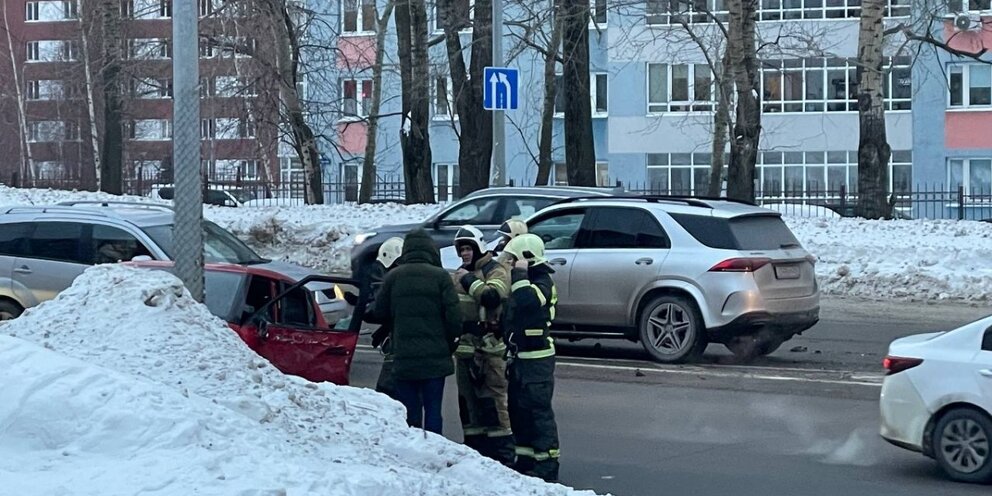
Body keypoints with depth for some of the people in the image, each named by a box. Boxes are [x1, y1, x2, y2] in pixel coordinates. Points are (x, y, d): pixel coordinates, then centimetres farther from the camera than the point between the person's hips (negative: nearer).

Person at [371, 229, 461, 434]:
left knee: (409, 410, 7)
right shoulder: (440, 276, -5)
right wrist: (449, 343, 8)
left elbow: (379, 313, 7)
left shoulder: (393, 277, 1)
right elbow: (454, 317, -7)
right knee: (433, 410, 4)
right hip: (435, 356, -1)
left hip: (403, 356, 1)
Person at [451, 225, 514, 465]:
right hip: (464, 346, 8)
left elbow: (493, 296, -26)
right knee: (468, 399, 11)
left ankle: (503, 451, -8)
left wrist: (470, 281, -18)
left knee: (493, 398, -10)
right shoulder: (459, 274, 19)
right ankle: (474, 449, 19)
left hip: (489, 348, -8)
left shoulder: (495, 271, -6)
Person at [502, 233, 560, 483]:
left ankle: (547, 465, -6)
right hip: (520, 357, 10)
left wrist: (520, 274, -24)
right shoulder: (526, 282, 18)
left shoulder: (542, 283, -14)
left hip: (536, 359, -10)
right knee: (518, 410, 15)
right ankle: (525, 461, 24)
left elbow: (526, 300, -36)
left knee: (538, 411, -9)